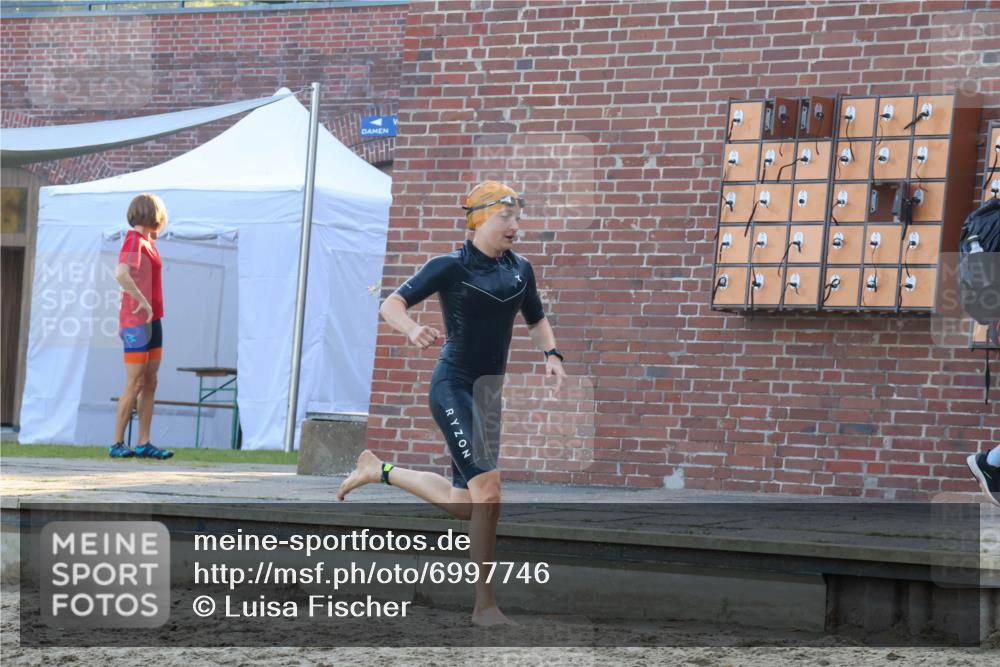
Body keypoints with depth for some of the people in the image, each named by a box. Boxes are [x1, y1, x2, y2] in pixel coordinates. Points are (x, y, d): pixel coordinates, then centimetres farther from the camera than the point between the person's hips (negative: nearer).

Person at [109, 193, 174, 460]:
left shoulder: (148, 242, 14)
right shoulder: (134, 241, -13)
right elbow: (121, 274, -29)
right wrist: (143, 302, -24)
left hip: (152, 320, 9)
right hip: (137, 321, -9)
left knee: (150, 383, 7)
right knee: (135, 384, -8)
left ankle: (144, 443, 8)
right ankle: (117, 443, -5)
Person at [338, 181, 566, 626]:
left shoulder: (519, 270, 7)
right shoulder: (450, 267, -9)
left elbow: (536, 321, 22)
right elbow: (391, 305, -11)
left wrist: (552, 355, 2)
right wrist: (412, 330, -33)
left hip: (490, 390, 7)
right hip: (453, 388, -7)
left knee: (463, 506, 11)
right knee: (488, 490, -19)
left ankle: (378, 470, 33)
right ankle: (485, 605, -10)